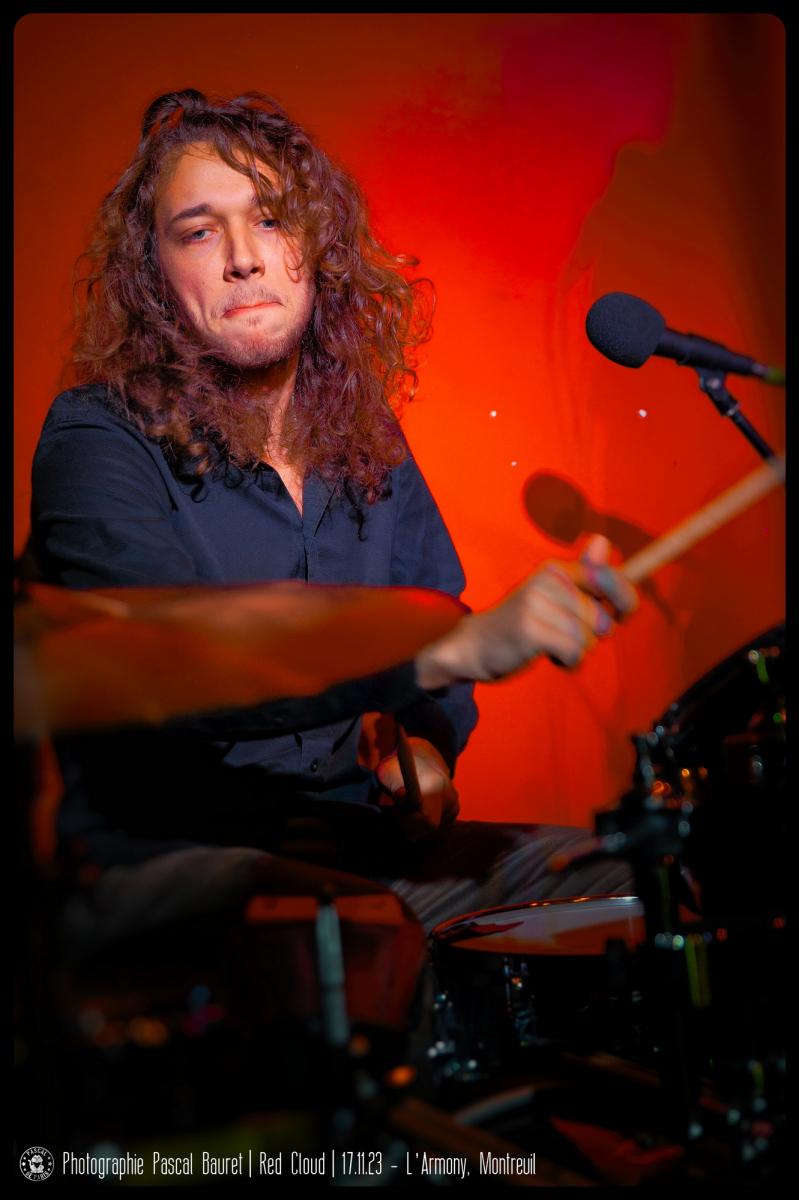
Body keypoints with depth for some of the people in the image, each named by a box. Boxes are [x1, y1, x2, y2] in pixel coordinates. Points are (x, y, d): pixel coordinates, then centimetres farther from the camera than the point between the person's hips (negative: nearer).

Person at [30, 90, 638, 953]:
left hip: (364, 841, 6)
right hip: (165, 858, -6)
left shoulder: (363, 432, 9)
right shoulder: (96, 441, -11)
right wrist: (461, 645, -38)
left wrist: (429, 747, -3)